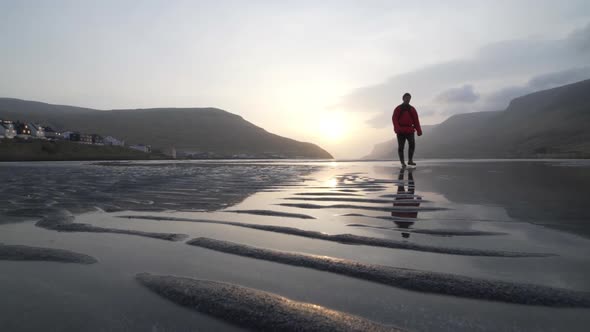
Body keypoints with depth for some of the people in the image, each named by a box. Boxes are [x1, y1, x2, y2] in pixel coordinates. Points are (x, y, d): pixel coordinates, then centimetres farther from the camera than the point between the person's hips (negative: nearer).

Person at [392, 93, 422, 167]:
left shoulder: (412, 109, 14)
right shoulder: (398, 109, 7)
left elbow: (416, 120, 9)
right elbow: (394, 119, -5)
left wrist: (419, 130, 0)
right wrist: (397, 128, -21)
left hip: (410, 131, 2)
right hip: (400, 131, -2)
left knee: (412, 144, -16)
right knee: (401, 147, -1)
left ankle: (410, 160, -7)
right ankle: (402, 163, 6)